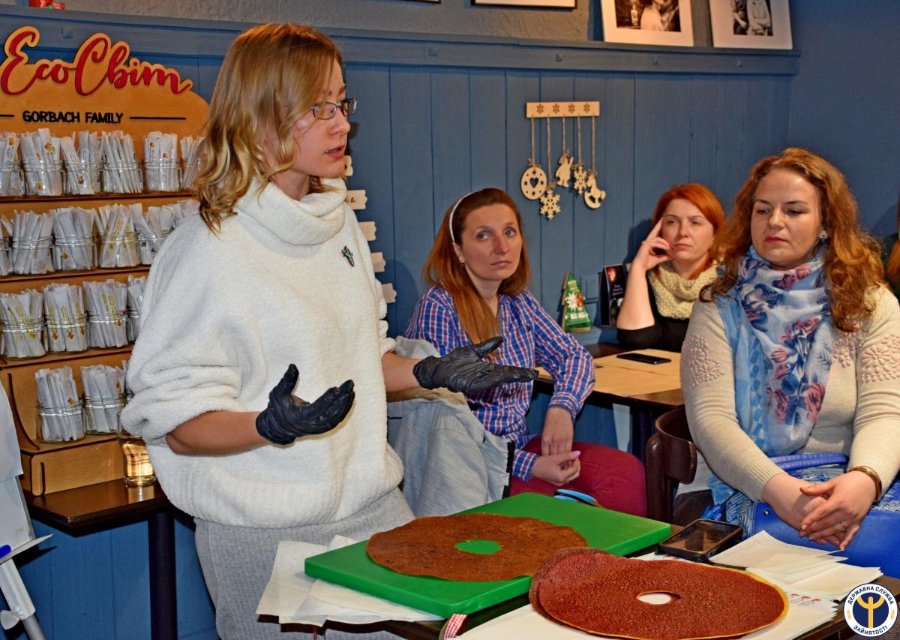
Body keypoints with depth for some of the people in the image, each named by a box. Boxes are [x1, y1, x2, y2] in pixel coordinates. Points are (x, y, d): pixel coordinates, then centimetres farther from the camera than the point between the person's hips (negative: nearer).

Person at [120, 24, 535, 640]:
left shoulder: (340, 223, 6)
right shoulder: (210, 249, -16)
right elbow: (179, 423, -15)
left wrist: (430, 372, 3)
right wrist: (273, 425, -31)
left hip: (376, 507, 7)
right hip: (269, 536, -6)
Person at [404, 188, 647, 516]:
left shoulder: (518, 302, 7)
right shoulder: (438, 308, -15)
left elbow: (574, 355, 15)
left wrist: (562, 407, -8)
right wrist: (528, 466, -22)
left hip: (519, 445, 7)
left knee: (628, 472, -12)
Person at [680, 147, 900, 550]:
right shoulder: (720, 307, 4)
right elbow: (709, 416, -8)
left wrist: (864, 480, -29)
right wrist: (777, 488, -26)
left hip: (844, 491, 2)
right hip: (748, 495, -1)